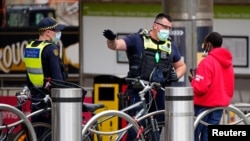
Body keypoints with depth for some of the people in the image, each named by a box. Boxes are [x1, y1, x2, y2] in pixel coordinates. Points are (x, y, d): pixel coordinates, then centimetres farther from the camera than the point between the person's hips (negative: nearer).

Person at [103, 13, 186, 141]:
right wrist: (111, 39, -34)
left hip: (160, 95, 5)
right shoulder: (138, 40, 0)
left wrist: (176, 75, 5)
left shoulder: (170, 46, 15)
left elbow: (181, 65, 27)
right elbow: (116, 45, -11)